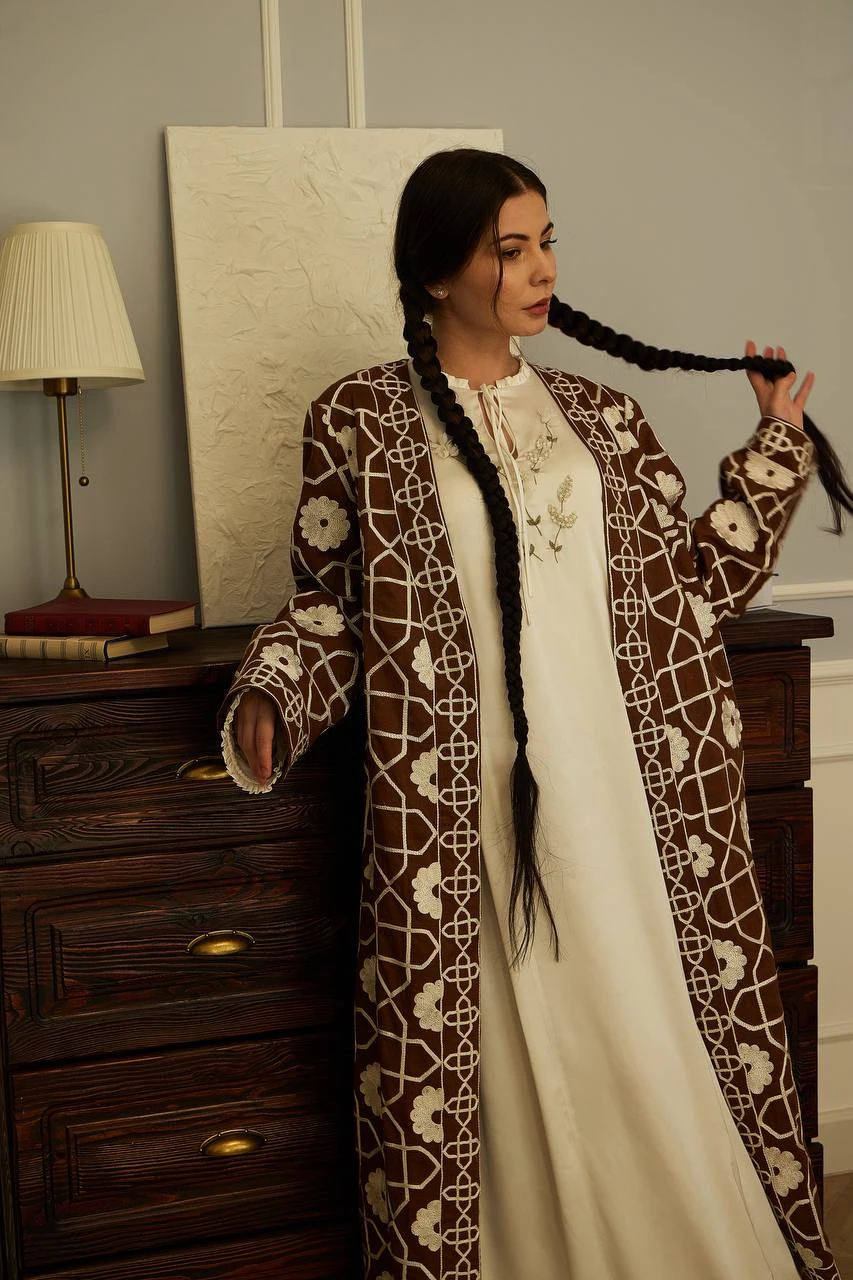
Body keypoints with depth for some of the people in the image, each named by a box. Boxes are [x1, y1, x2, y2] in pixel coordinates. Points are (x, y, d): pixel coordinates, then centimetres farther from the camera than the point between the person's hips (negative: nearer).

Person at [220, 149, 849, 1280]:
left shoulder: (597, 414, 12)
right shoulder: (360, 419, 2)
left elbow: (697, 579, 14)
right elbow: (331, 598, 5)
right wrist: (271, 691, -12)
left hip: (618, 784, 3)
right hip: (467, 799, -3)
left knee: (651, 1034, 8)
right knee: (508, 1054, 2)